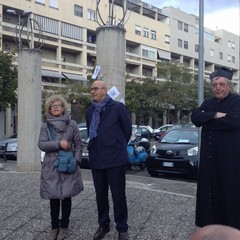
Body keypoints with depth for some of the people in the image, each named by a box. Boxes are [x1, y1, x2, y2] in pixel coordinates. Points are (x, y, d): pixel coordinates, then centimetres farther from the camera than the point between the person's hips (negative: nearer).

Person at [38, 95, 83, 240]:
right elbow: (41, 144, -6)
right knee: (54, 198, 6)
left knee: (66, 196, 6)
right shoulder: (45, 126, 5)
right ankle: (54, 227, 20)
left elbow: (78, 144, 5)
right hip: (51, 166, 1)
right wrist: (59, 143, -18)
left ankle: (64, 226, 20)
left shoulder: (72, 124, 3)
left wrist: (76, 160, -7)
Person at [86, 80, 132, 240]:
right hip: (96, 159, 5)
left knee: (118, 195, 2)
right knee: (100, 195, 13)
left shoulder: (118, 107, -6)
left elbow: (128, 129, 2)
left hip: (115, 158, -5)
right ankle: (103, 225, 29)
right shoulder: (90, 111, 11)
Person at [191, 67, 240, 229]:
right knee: (209, 190, 8)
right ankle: (210, 225, 21)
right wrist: (215, 115, -16)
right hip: (209, 156, 5)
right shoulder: (207, 103, 14)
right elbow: (195, 117, -2)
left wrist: (207, 121, -10)